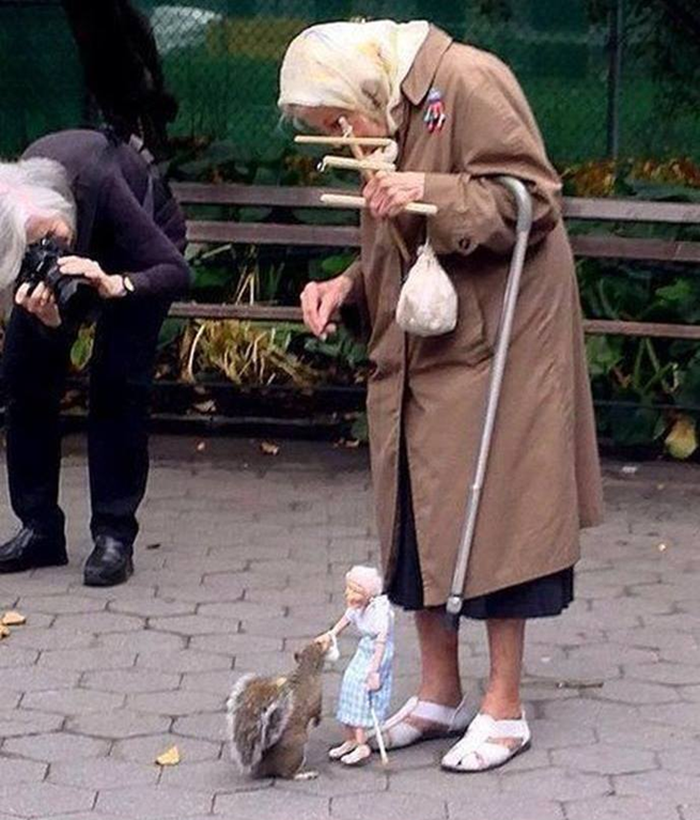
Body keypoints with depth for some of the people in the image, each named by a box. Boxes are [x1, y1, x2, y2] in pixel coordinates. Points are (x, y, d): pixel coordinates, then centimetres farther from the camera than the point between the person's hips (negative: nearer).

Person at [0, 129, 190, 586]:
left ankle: (115, 536, -11)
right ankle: (39, 529, 5)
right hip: (85, 240, 4)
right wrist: (46, 319, -48)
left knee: (118, 381, -17)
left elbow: (178, 272, -38)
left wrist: (115, 286, -55)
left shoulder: (97, 182, -42)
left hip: (140, 245, -4)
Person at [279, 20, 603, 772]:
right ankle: (439, 695, 20)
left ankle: (504, 708, 5)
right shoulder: (388, 127, 13)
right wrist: (346, 287, 3)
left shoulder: (467, 81, -14)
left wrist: (434, 195, -27)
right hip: (418, 359, 8)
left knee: (488, 519, -4)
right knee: (419, 521, 9)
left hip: (490, 350, -8)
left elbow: (533, 197, -18)